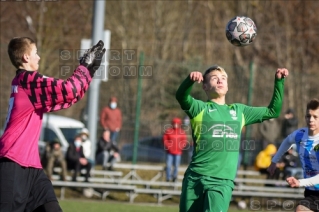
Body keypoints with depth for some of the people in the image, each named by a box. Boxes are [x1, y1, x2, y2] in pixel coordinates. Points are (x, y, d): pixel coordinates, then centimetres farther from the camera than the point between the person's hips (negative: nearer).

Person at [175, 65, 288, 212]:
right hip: (195, 178, -1)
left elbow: (273, 111, 27)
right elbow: (181, 96, -16)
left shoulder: (239, 111, 20)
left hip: (222, 182, 1)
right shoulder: (200, 108, 5)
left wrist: (279, 81, 18)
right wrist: (190, 80, -38)